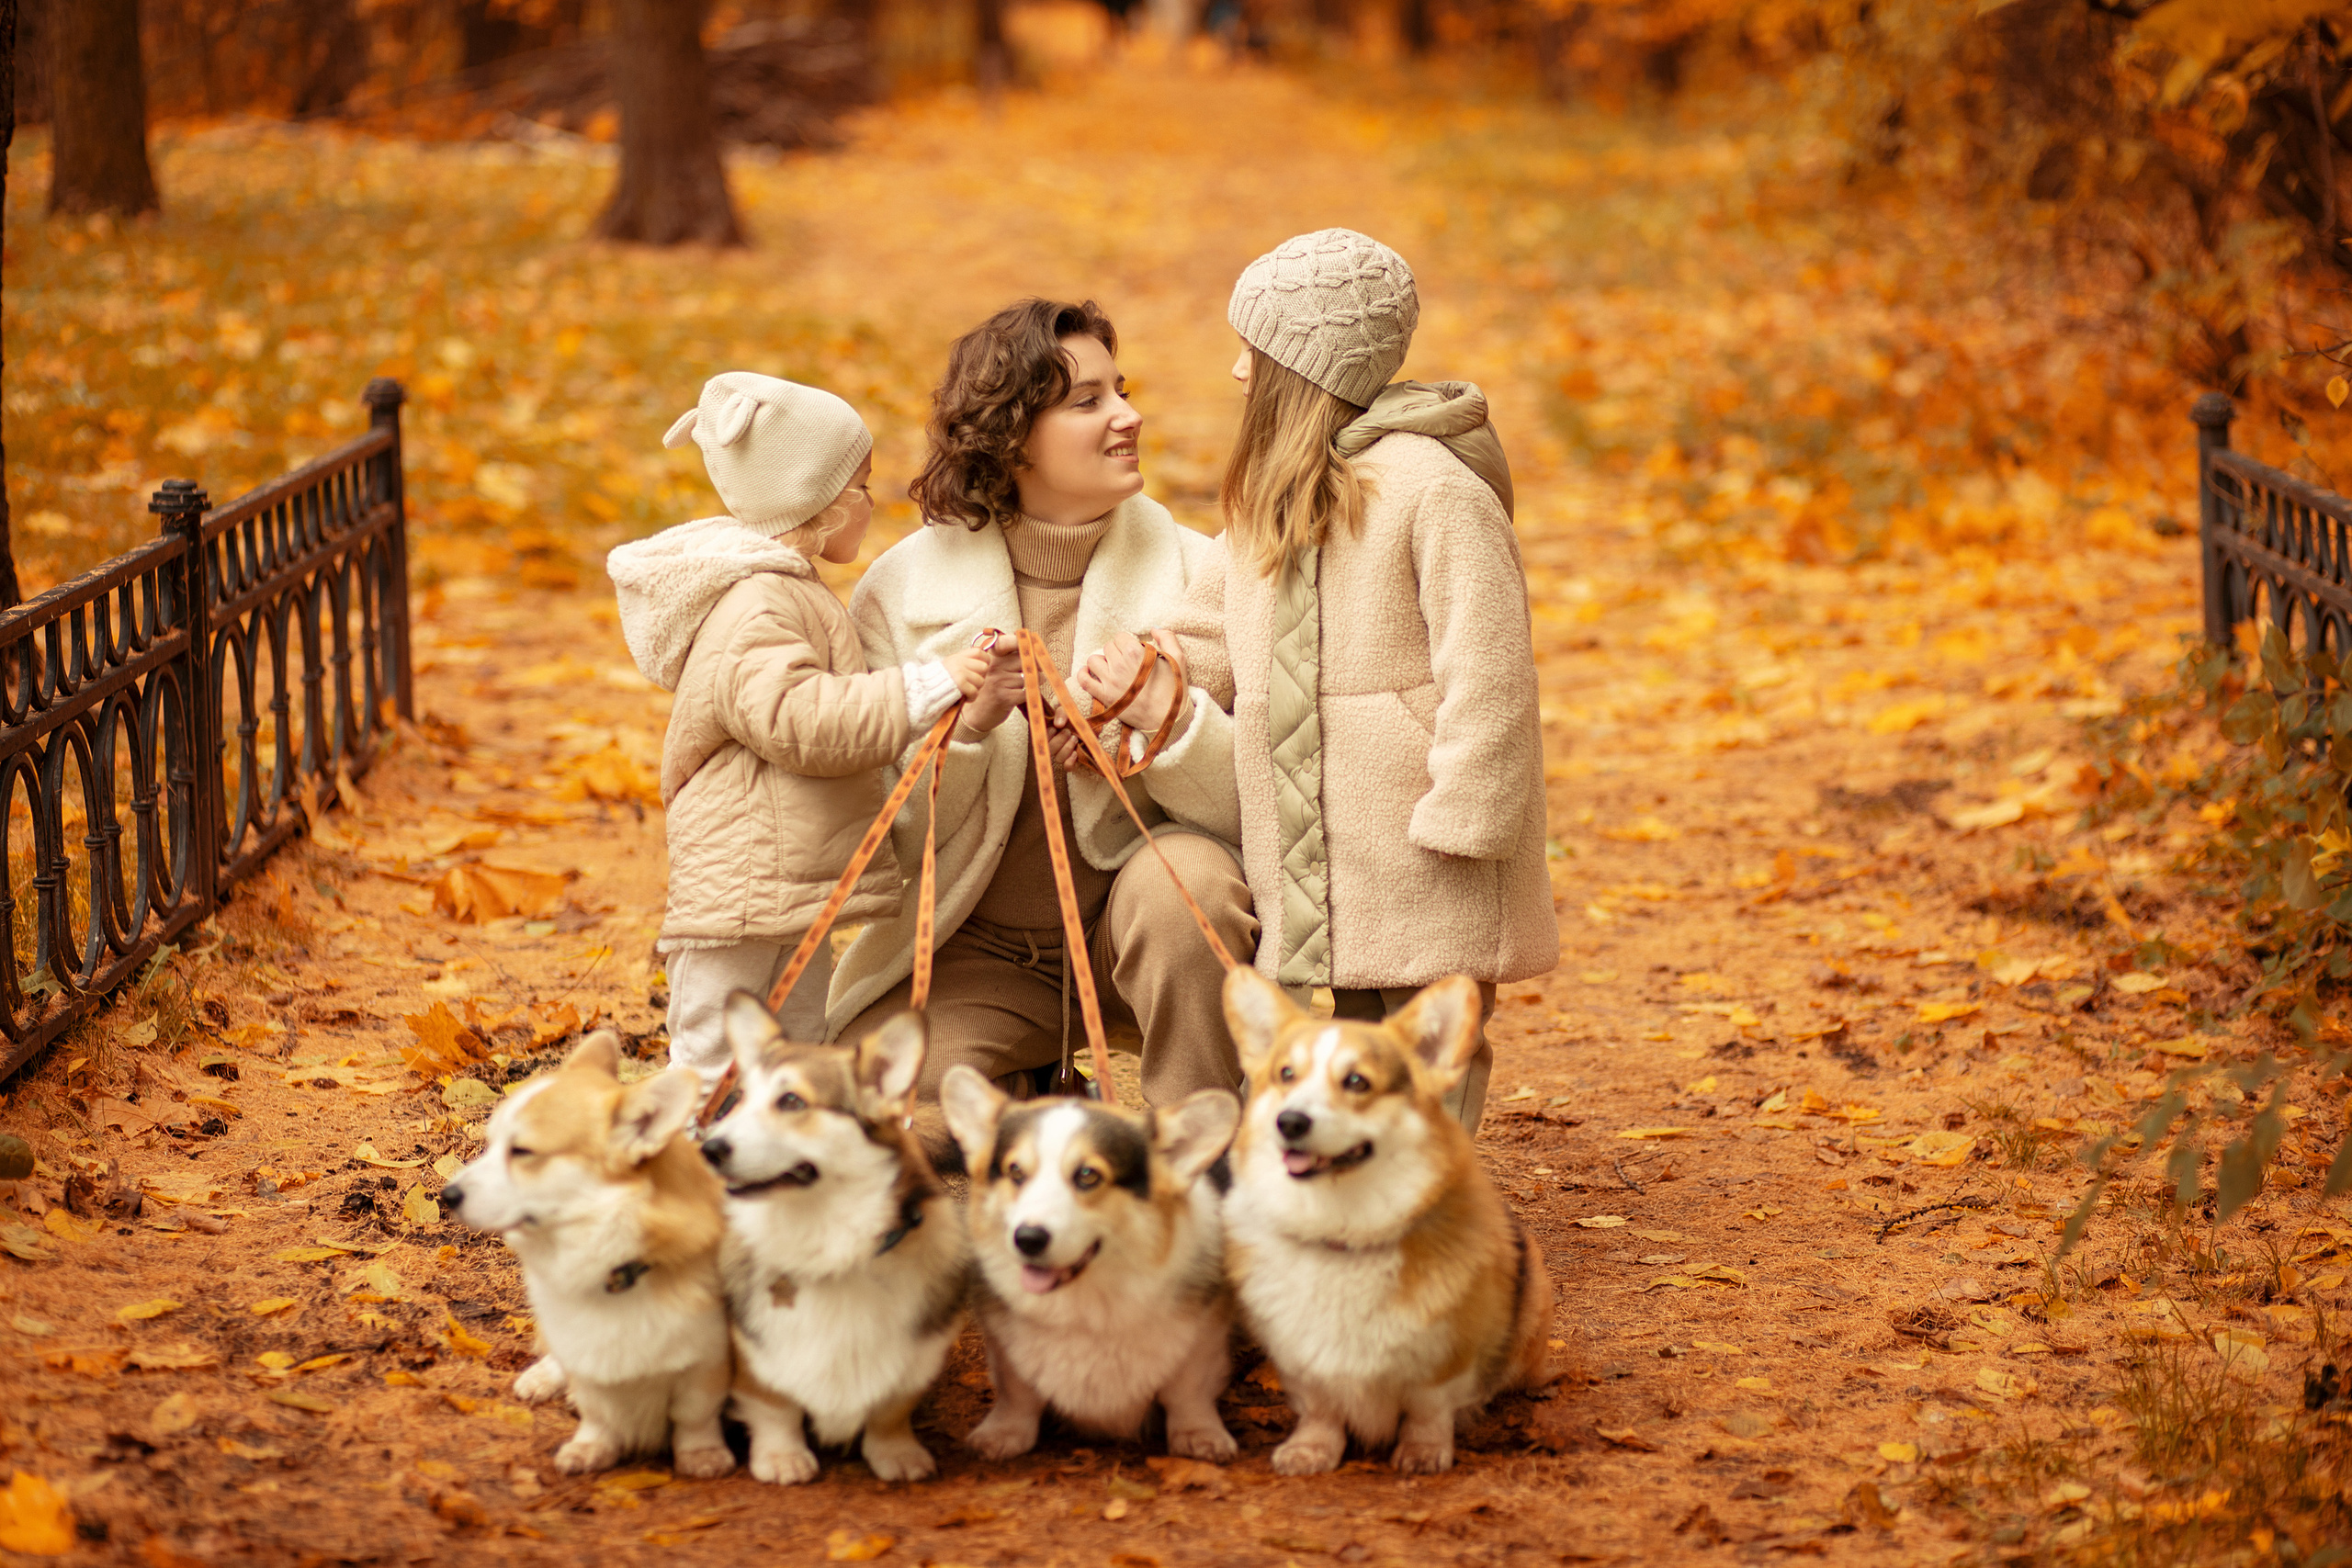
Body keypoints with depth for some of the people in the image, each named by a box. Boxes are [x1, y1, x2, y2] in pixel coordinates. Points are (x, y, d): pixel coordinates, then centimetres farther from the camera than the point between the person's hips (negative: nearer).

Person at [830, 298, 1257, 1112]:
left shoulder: (1191, 572, -5)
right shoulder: (905, 587, -5)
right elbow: (894, 830, -7)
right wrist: (969, 723, -26)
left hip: (1129, 917, 0)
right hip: (975, 952, 1)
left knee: (1185, 878, -35)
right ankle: (1029, 1102, 9)